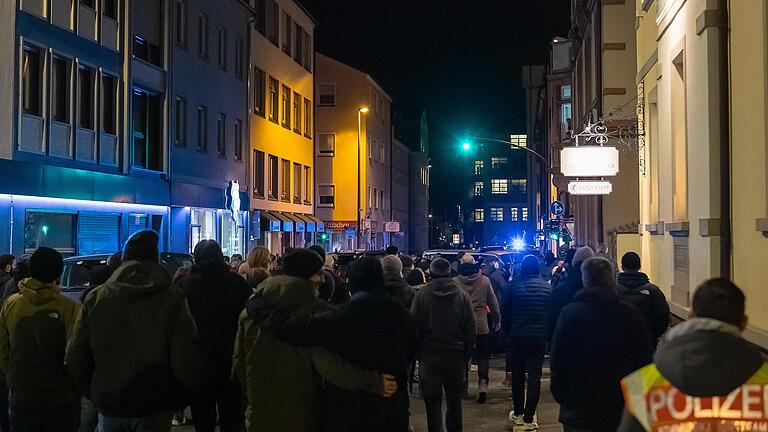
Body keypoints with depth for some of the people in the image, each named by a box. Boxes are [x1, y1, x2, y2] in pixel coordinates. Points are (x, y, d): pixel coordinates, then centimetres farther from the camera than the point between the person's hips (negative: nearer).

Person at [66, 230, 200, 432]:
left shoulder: (96, 297, 0)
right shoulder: (172, 297, -9)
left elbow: (75, 359, 2)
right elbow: (186, 360, -12)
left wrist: (94, 394, 15)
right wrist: (179, 400, 3)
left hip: (109, 406, 2)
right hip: (154, 407, -2)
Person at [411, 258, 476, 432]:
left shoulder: (422, 295, -6)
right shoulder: (462, 295, -2)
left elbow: (415, 328, -3)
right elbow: (471, 329, 1)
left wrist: (417, 353, 5)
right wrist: (467, 354, 8)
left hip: (429, 354, -2)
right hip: (456, 355, 2)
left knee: (433, 400, 5)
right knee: (454, 399, 14)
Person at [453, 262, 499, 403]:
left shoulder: (454, 282, -6)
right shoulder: (485, 281, -3)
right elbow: (493, 302, 4)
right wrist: (497, 320, 15)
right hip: (481, 325, 0)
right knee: (483, 356, 8)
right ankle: (483, 383, -9)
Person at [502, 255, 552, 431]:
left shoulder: (513, 285, -5)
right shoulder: (547, 286, -2)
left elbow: (505, 313, 0)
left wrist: (508, 332, 13)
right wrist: (548, 334, 12)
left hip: (518, 336, 0)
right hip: (539, 337, 0)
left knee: (517, 374, 15)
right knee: (534, 375, 2)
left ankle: (518, 413, 23)